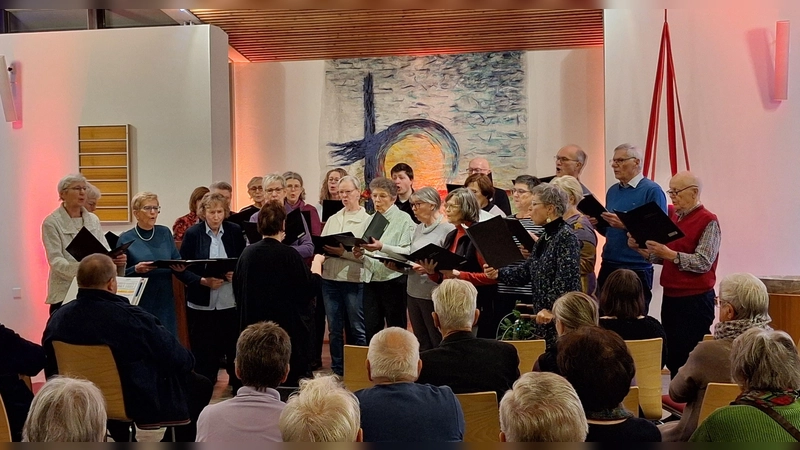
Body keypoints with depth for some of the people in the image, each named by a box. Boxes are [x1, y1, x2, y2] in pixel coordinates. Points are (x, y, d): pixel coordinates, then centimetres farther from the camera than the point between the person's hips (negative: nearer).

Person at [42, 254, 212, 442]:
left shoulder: (57, 319, -11)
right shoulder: (132, 318, -28)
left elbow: (52, 370, 4)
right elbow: (181, 360, -18)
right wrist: (188, 360, 6)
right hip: (142, 405, -6)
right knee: (201, 385, 16)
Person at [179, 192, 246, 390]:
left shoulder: (235, 231, 4)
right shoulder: (193, 234, -1)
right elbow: (183, 269, -3)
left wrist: (237, 274, -12)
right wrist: (203, 281, -18)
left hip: (231, 302, 1)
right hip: (202, 304, -1)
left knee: (235, 348, 6)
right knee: (203, 351, 3)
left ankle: (239, 388, 21)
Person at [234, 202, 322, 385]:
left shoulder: (247, 253, -2)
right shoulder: (289, 255, -15)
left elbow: (237, 289, 9)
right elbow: (310, 286, -8)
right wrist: (317, 262, 7)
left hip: (253, 324, 5)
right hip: (287, 325, -5)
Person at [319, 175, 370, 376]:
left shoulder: (367, 220, -2)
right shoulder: (332, 219, 15)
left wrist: (344, 252, -20)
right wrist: (324, 249, -10)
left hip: (354, 280, -5)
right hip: (330, 278, 5)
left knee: (357, 329, 3)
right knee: (334, 328, 10)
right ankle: (337, 370, 20)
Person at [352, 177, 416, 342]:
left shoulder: (404, 219, -4)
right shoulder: (370, 220, 14)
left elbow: (408, 252, -16)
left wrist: (382, 247, -27)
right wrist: (360, 253, -6)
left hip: (394, 281, -5)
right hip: (371, 281, 5)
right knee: (371, 330, 6)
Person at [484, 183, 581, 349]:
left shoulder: (566, 236, -13)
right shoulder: (544, 238, 15)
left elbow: (566, 279, -21)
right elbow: (525, 272, 15)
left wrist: (551, 309, -23)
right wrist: (498, 273, 1)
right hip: (543, 316, 9)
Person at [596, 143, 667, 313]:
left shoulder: (652, 191, -8)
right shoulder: (612, 191, 14)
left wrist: (626, 225, -23)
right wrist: (598, 223, 1)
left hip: (637, 269, -7)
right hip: (608, 266, 7)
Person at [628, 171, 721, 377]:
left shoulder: (708, 221, -8)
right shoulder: (673, 217, 13)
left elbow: (703, 263, -19)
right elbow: (661, 257, 16)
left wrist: (669, 253, -26)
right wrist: (640, 248, -1)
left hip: (695, 300, -7)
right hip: (670, 297, 7)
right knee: (672, 355, 11)